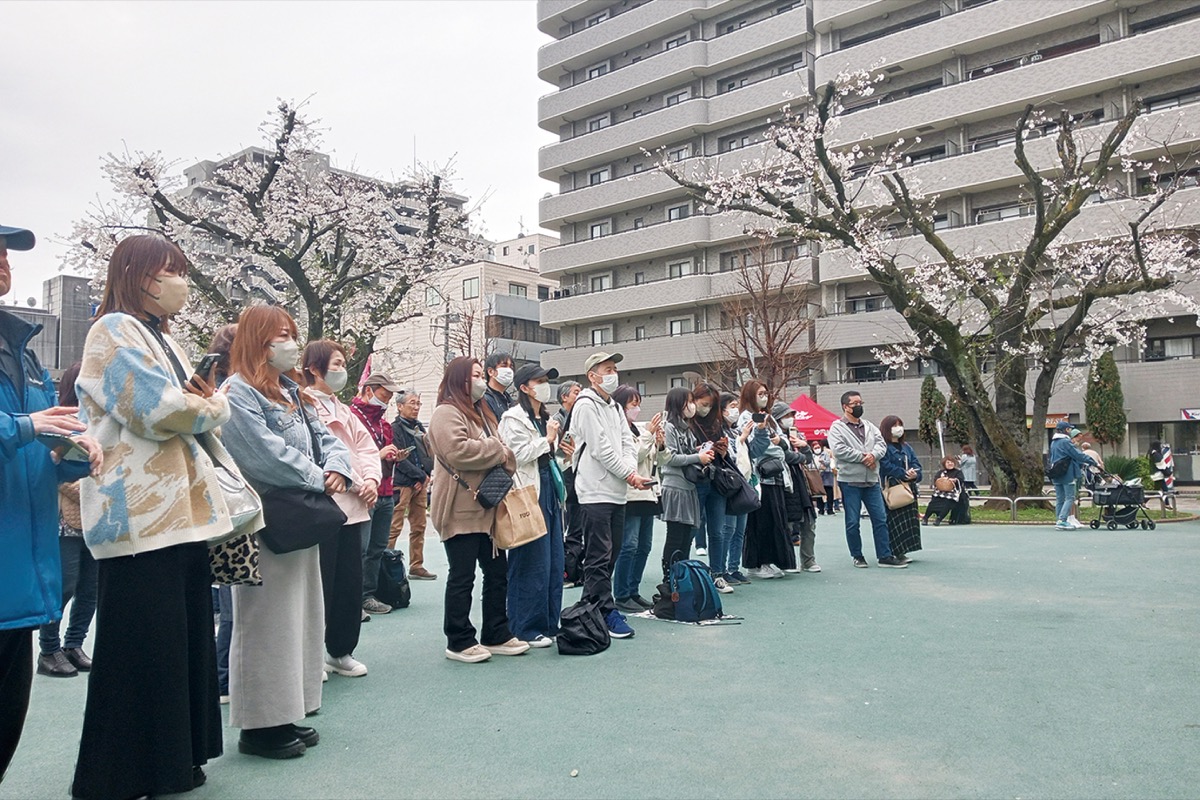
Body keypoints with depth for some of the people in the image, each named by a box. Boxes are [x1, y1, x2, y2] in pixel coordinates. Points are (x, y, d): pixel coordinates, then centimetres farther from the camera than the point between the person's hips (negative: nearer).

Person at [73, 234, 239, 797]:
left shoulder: (163, 339, 21)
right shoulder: (115, 332, -7)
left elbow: (202, 409, 21)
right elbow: (155, 410, -18)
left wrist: (205, 403, -2)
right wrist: (208, 406, 0)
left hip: (180, 512, 9)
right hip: (140, 516, -9)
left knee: (183, 638, 11)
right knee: (142, 649, -3)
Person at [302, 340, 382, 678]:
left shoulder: (343, 410, 20)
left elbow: (367, 448, 15)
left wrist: (372, 479, -2)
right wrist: (356, 482, -13)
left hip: (353, 506, 8)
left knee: (350, 581, 11)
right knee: (323, 583, -1)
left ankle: (341, 650, 23)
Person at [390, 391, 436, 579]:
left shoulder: (419, 427, 18)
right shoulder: (395, 428, -4)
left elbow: (428, 454, 19)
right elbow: (399, 458, -12)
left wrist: (426, 475, 2)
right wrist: (421, 475, -11)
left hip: (421, 482, 8)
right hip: (402, 483, -7)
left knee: (419, 527, 10)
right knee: (394, 527, -10)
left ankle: (417, 566, 17)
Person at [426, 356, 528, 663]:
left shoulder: (482, 413, 20)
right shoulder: (447, 413, -10)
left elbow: (502, 454, 23)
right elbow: (457, 451, -26)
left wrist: (505, 455, -1)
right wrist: (496, 450, -14)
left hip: (488, 509, 9)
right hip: (461, 510, -9)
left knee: (497, 572, 12)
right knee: (462, 577, -1)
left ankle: (496, 635, 22)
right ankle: (459, 642, 10)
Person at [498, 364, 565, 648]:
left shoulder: (545, 418, 21)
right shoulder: (514, 418, -7)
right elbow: (519, 455, -16)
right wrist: (547, 439, -8)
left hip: (549, 492, 9)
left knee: (554, 561, 9)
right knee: (532, 564, -6)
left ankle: (550, 624, 18)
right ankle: (527, 630, 3)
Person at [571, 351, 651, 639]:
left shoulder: (615, 407, 19)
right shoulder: (586, 405, -9)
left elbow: (627, 442, 13)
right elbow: (600, 448, -15)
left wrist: (631, 469, -6)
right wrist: (628, 474, -10)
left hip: (617, 492, 9)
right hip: (595, 492, -9)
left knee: (611, 554, 13)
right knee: (599, 558, -5)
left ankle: (592, 607, 22)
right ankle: (606, 613, -1)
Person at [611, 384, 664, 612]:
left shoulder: (639, 429, 14)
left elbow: (655, 460, 19)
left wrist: (660, 444, 1)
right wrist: (648, 435, -14)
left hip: (648, 492, 9)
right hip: (630, 494, -8)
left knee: (644, 545, 10)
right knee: (629, 545, -9)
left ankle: (634, 591, 19)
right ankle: (621, 596, -1)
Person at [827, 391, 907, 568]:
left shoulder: (869, 426, 15)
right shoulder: (837, 427, -3)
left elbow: (881, 444, 5)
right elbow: (839, 450, -17)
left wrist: (873, 455, -16)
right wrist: (863, 457, -14)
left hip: (872, 481, 5)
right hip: (849, 481, -5)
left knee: (880, 519, 6)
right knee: (853, 522, 3)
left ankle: (885, 556, 13)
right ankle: (857, 556, 16)